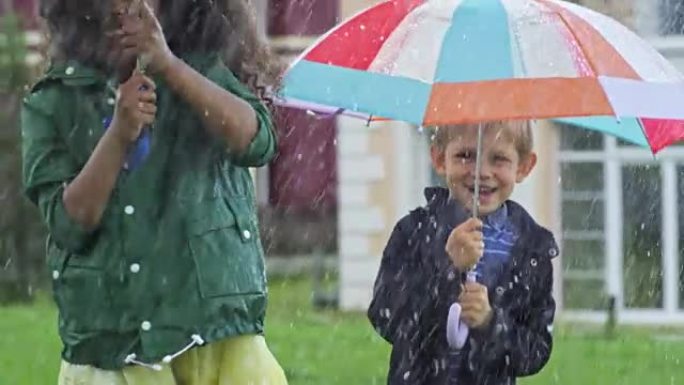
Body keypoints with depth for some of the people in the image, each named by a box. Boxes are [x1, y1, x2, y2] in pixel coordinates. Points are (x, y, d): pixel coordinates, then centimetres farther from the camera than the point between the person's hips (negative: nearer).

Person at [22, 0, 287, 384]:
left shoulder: (203, 71, 6)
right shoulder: (54, 103, 6)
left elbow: (256, 142, -13)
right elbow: (69, 223, -4)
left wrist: (169, 66, -22)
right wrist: (119, 133, -18)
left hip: (214, 324, -1)